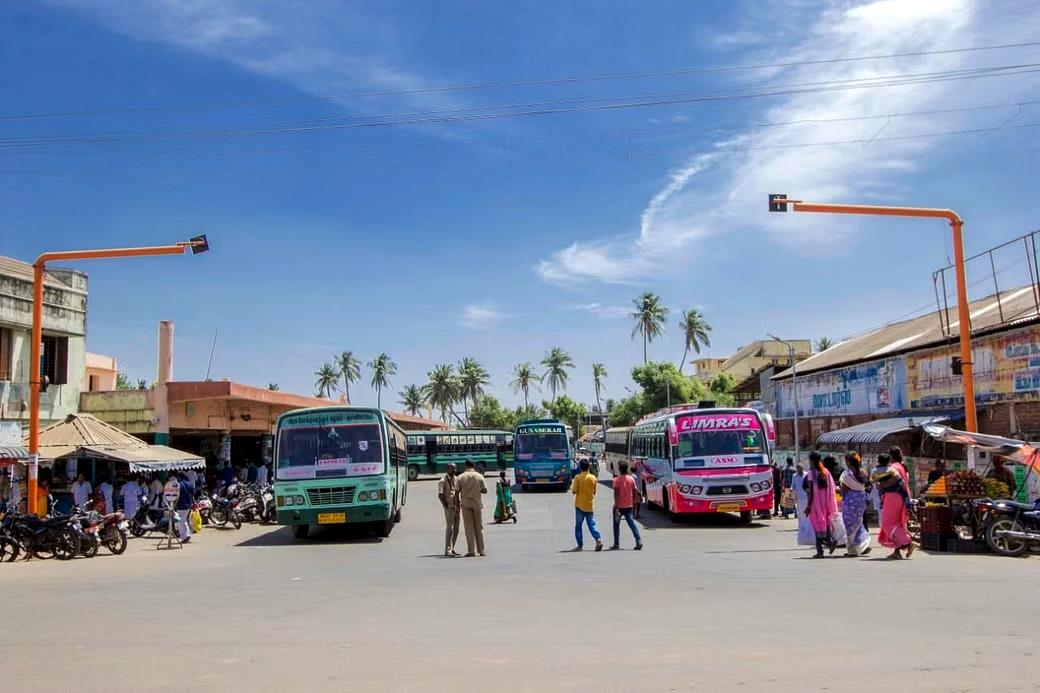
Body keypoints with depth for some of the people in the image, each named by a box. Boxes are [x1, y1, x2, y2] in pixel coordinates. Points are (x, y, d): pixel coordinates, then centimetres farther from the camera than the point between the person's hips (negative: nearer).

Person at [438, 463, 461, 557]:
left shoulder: (457, 479, 12)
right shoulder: (443, 481, -7)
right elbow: (440, 494, -14)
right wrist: (446, 505, -18)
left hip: (457, 507, 7)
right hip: (449, 507, -7)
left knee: (456, 529, 9)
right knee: (449, 528, -11)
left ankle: (452, 549, 18)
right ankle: (447, 551, -11)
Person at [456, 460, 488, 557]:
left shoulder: (461, 477, -4)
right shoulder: (479, 476, -3)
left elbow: (457, 491, -5)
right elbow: (485, 490, -3)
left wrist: (458, 502, 11)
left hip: (466, 504, -1)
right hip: (477, 503, 1)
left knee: (469, 527, 2)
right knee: (479, 527, 9)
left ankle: (471, 551, -2)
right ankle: (481, 550, 10)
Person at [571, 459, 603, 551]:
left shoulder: (577, 477, -10)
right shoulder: (593, 478, 0)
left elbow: (574, 491, -10)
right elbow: (594, 492, 7)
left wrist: (572, 485, 9)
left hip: (580, 505, -3)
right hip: (589, 505, 3)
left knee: (578, 525, 7)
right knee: (592, 524, 7)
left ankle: (580, 545, 9)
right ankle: (598, 539, -14)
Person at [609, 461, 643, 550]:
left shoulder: (616, 480, -10)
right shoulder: (631, 479, 1)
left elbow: (616, 493, -17)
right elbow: (635, 492, 4)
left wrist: (616, 505, -18)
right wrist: (633, 502, 17)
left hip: (619, 506, -3)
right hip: (629, 506, 3)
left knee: (616, 524, 10)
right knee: (631, 523, 6)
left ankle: (616, 544, 13)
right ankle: (639, 540, -10)